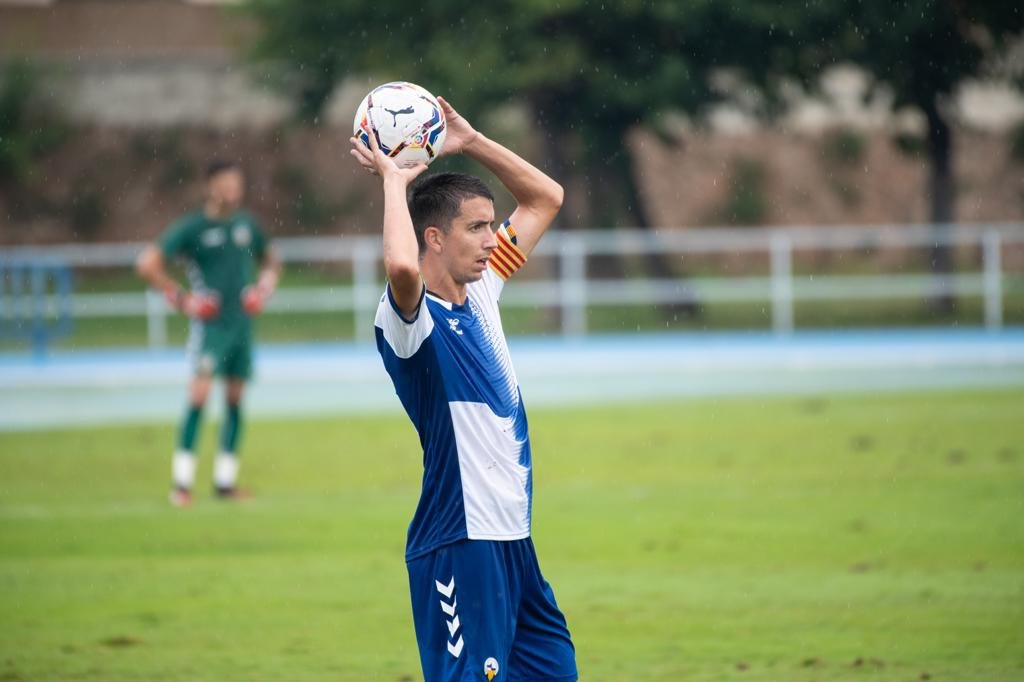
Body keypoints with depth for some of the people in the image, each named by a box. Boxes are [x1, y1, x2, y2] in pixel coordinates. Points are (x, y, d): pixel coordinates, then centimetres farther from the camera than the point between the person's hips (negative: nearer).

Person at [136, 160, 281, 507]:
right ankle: (181, 481, -13)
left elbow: (271, 261, 27)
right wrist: (180, 297, -10)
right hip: (209, 324, -6)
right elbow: (148, 264, -9)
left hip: (241, 323, 6)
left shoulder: (246, 224, 10)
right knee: (200, 394, -15)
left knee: (235, 399, 6)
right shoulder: (192, 227, -7)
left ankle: (225, 480, 14)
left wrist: (263, 289, 8)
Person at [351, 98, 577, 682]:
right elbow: (401, 266, -38)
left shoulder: (481, 293, 12)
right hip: (459, 543, -9)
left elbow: (547, 197, 22)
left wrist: (470, 142, 9)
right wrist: (394, 181, -21)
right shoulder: (413, 316, -12)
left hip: (514, 539, 9)